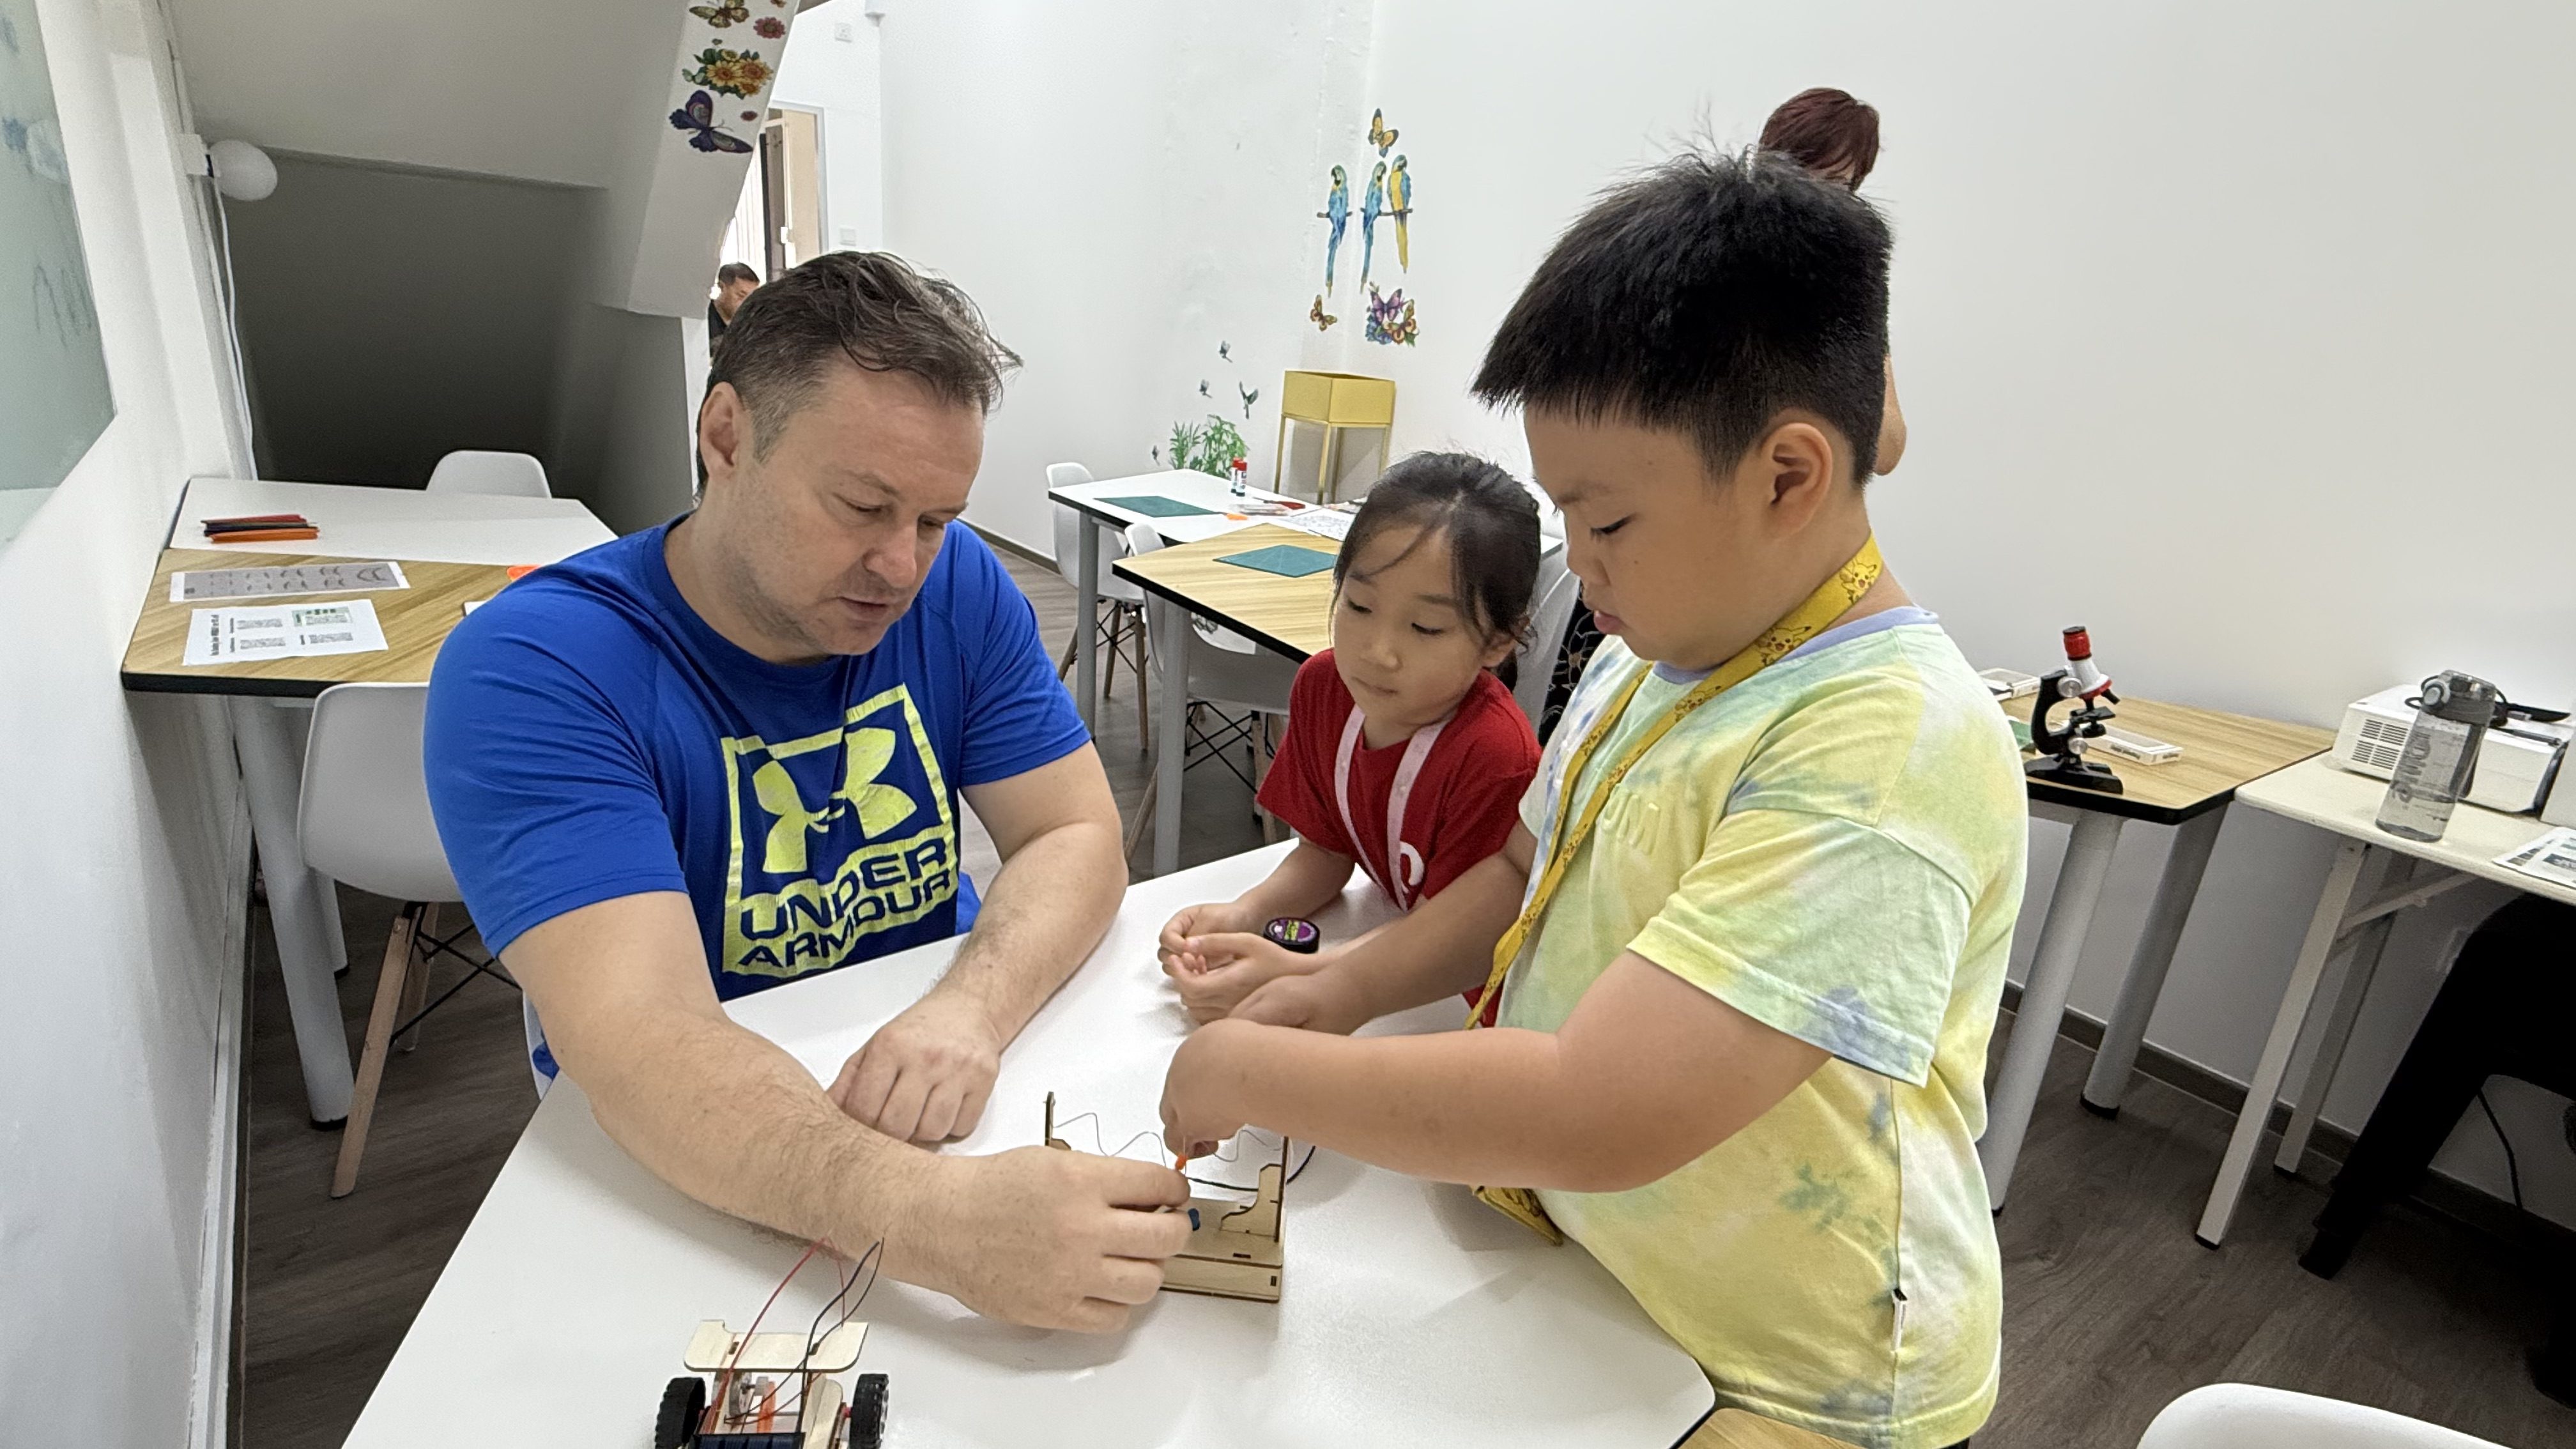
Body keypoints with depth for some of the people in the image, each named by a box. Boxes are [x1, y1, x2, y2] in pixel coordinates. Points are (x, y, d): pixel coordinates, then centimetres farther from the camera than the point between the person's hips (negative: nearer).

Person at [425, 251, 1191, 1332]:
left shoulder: (957, 584, -6)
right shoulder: (526, 671, -20)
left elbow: (1076, 837, -8)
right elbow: (636, 1037, -31)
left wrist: (972, 1009, -28)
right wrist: (933, 1216, -47)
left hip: (943, 1085, 3)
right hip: (674, 1162, -2)